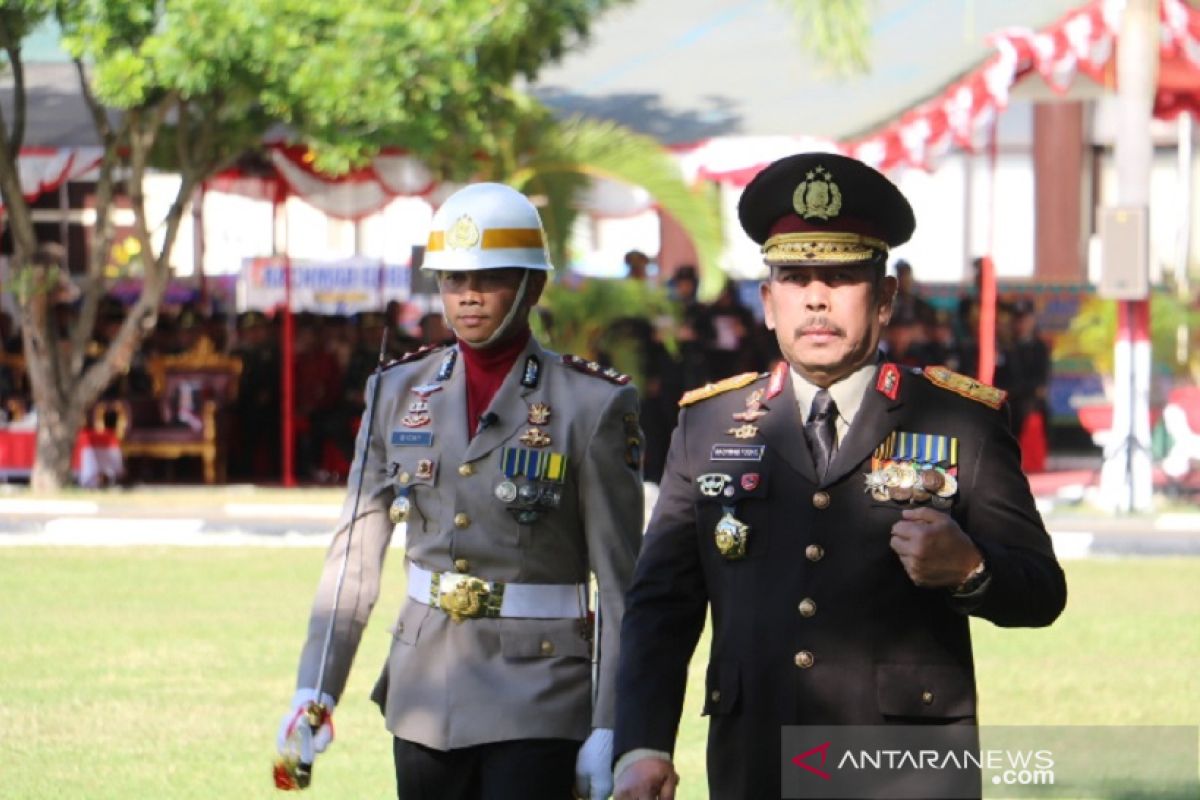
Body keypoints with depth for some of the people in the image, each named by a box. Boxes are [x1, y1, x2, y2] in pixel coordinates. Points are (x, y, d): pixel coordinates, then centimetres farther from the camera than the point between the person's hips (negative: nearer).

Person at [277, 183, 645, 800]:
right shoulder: (400, 393, 7)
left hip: (536, 702, -4)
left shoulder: (591, 403, -6)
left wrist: (609, 731, -11)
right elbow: (355, 554, 7)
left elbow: (620, 581, -7)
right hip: (424, 694, 5)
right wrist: (313, 693, -1)